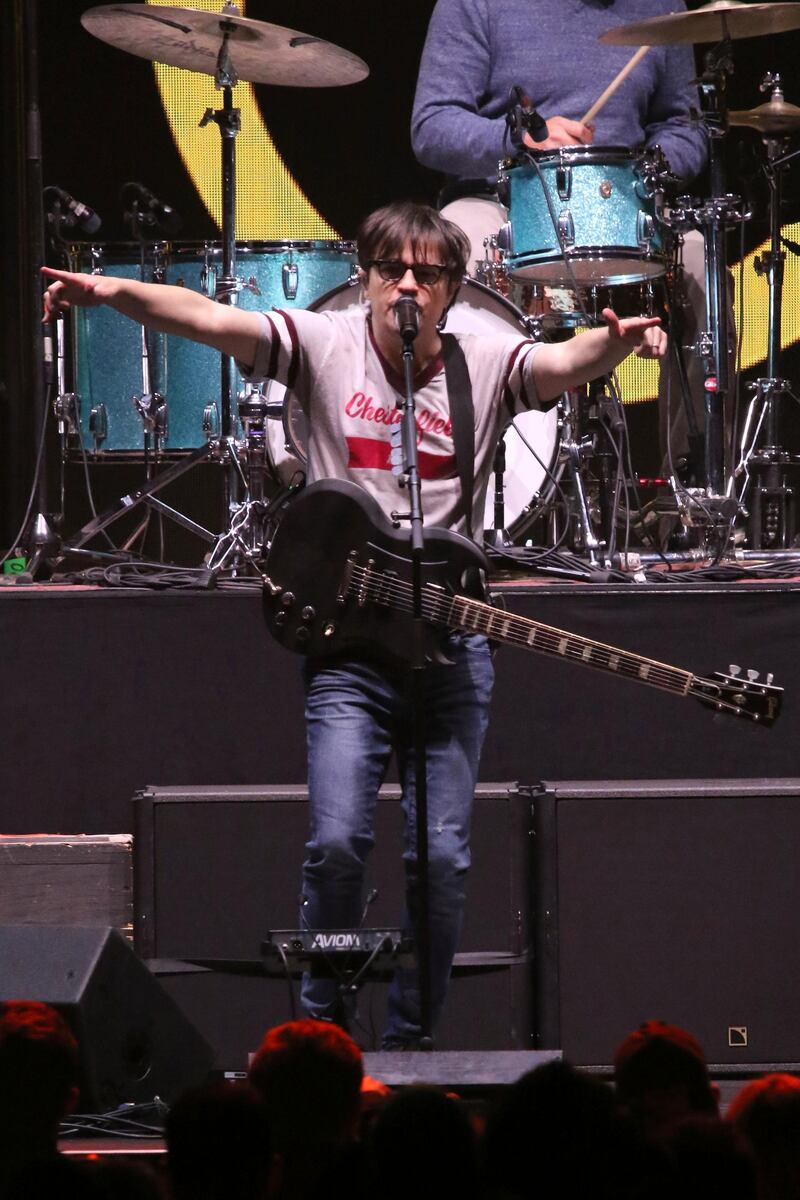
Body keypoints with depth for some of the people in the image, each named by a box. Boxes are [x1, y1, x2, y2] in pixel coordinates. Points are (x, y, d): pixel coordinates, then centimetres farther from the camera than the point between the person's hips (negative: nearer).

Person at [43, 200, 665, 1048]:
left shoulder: (485, 365, 2)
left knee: (441, 857, -2)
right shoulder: (325, 346, 0)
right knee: (336, 841, -12)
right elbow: (207, 318, -12)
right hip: (346, 641, -1)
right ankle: (321, 1032, 4)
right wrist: (111, 292, -28)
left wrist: (619, 341, -39)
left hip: (451, 646, 1)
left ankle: (407, 1042, 12)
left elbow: (567, 361, -16)